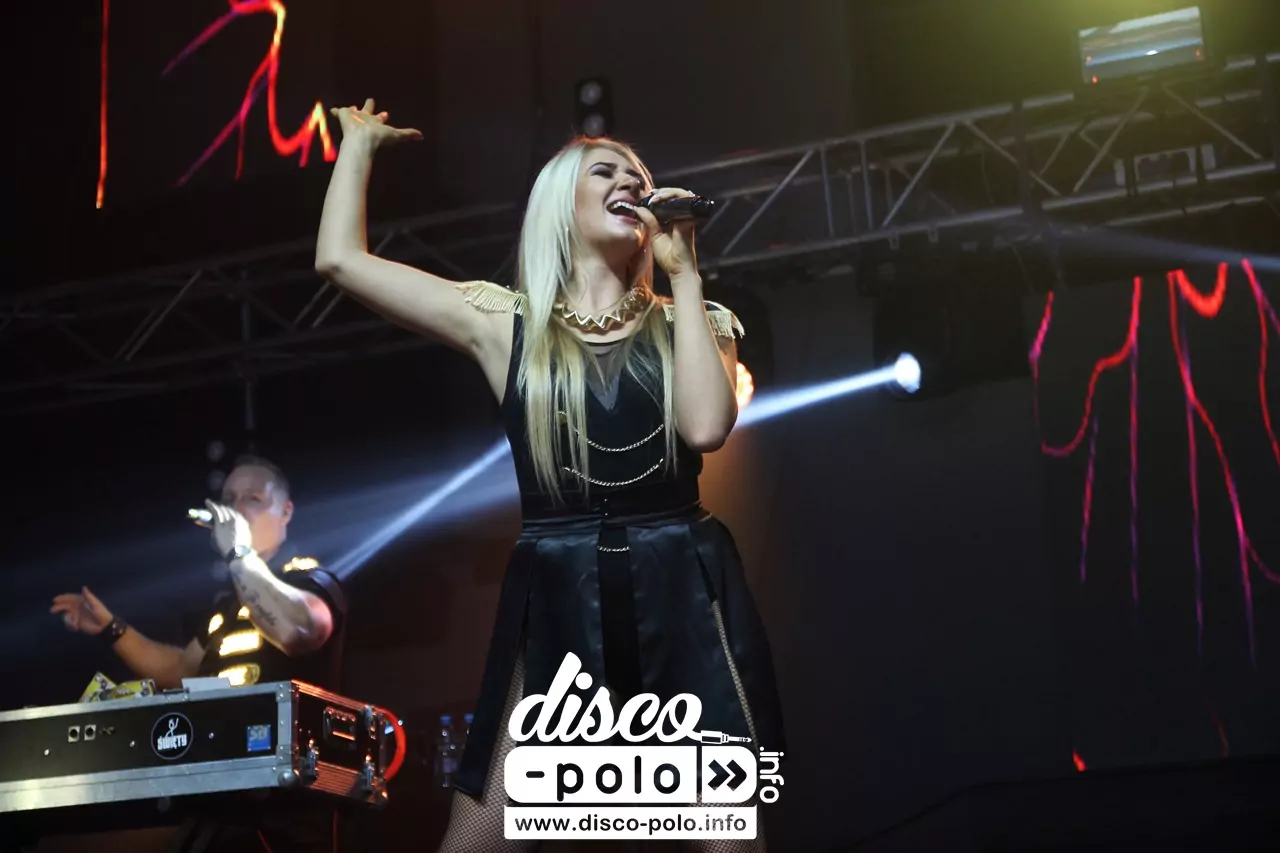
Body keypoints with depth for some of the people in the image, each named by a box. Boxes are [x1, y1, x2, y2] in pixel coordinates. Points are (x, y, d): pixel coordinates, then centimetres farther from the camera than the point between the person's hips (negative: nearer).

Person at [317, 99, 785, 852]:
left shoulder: (687, 322, 11)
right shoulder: (507, 323, 8)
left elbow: (706, 426, -11)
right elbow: (341, 260, 4)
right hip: (556, 602, -1)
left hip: (682, 594, 1)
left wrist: (685, 273, -5)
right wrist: (361, 143, 17)